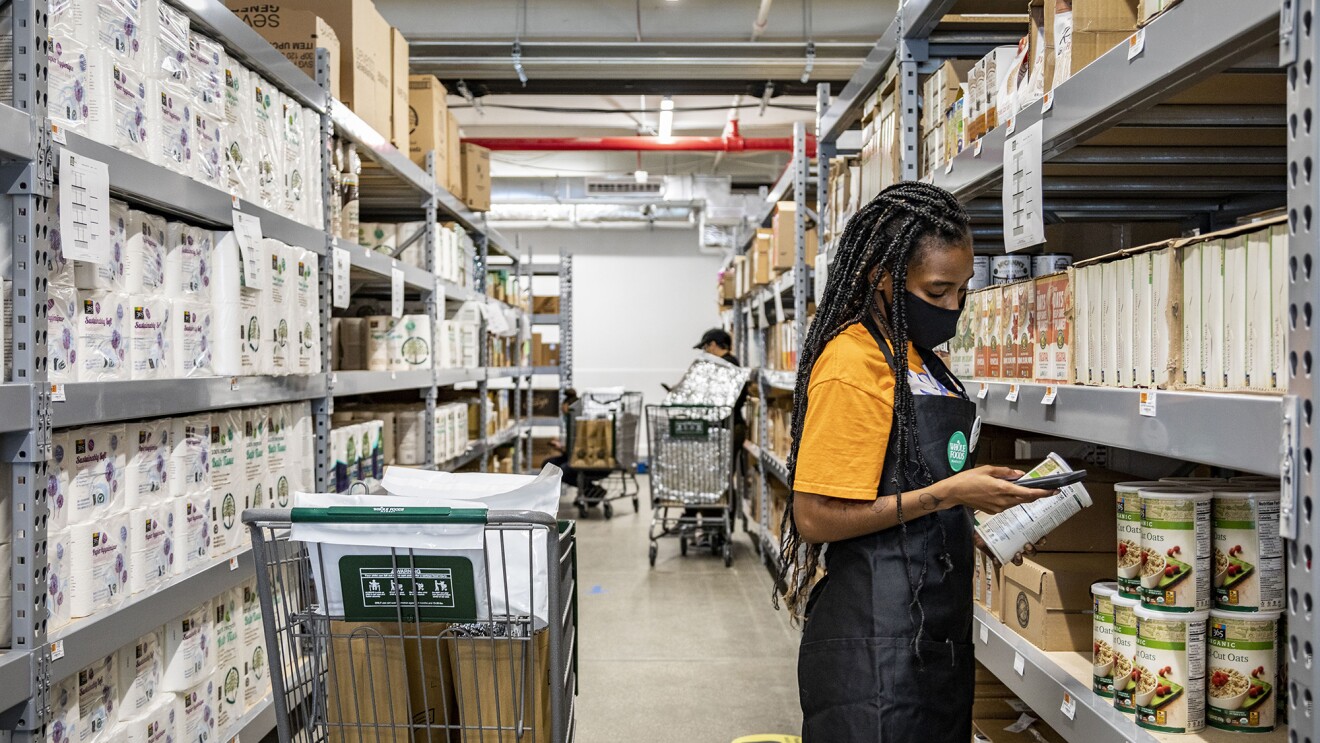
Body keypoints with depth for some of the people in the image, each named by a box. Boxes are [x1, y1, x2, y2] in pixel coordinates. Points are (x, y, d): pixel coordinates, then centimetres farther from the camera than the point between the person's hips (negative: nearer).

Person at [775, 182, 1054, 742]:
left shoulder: (913, 357, 12)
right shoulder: (853, 365, -18)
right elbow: (816, 518, -21)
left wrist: (981, 492, 4)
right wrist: (947, 494, -20)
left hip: (934, 627, 10)